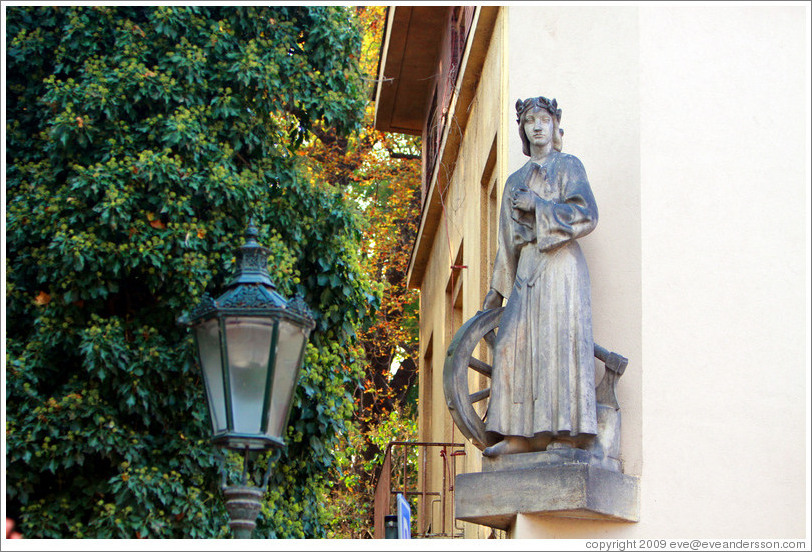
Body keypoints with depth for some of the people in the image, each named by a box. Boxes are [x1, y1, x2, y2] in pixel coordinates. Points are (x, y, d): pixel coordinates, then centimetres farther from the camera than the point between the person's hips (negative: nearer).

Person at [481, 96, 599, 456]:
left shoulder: (568, 167, 8)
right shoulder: (516, 180, 22)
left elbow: (585, 215, -6)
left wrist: (538, 205, -9)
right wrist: (497, 288, 17)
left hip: (559, 261, -5)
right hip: (526, 267, 5)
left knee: (559, 339, -14)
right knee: (516, 344, -7)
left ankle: (569, 431, -17)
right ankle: (522, 434, -11)